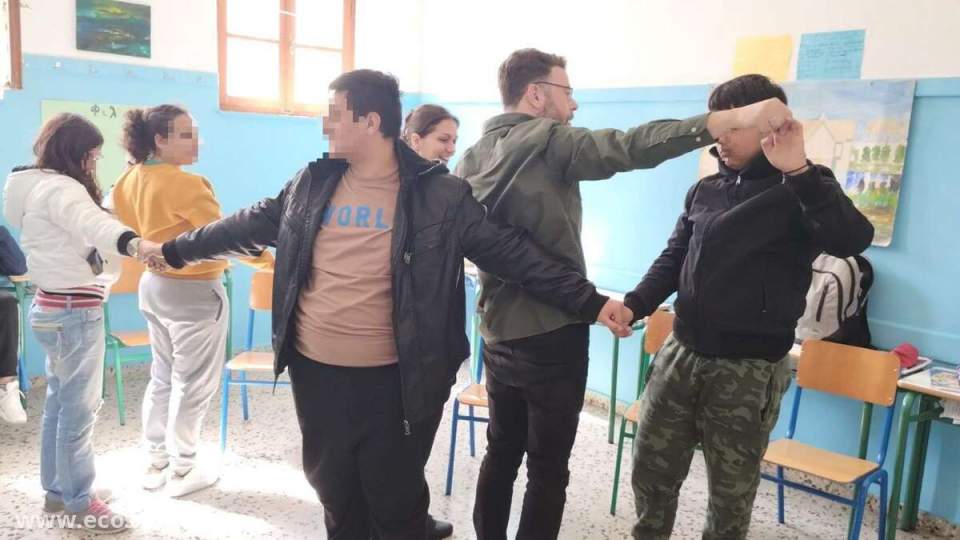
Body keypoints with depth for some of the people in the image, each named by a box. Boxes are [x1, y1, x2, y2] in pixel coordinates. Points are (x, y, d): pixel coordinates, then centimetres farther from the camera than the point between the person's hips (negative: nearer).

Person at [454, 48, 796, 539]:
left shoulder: (472, 158, 9)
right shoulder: (548, 143, -14)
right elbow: (631, 148, -27)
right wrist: (732, 118, -31)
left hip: (498, 335, 7)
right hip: (552, 336, -7)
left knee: (501, 454, 19)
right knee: (547, 469, 6)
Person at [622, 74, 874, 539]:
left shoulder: (803, 190, -6)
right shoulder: (705, 189, 10)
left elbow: (853, 241, -25)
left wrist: (798, 172, -34)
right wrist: (635, 304, -3)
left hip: (748, 370, -5)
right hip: (681, 353, 5)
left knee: (731, 493, 10)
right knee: (651, 472, 15)